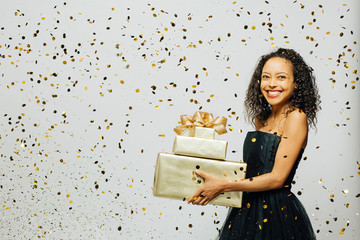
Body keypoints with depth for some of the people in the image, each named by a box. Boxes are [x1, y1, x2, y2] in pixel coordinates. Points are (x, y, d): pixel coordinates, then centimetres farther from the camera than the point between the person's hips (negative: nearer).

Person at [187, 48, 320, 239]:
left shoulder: (296, 117, -13)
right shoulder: (262, 118, 9)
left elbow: (277, 178, -18)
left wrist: (223, 186, -19)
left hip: (277, 213, -7)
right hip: (248, 209, 7)